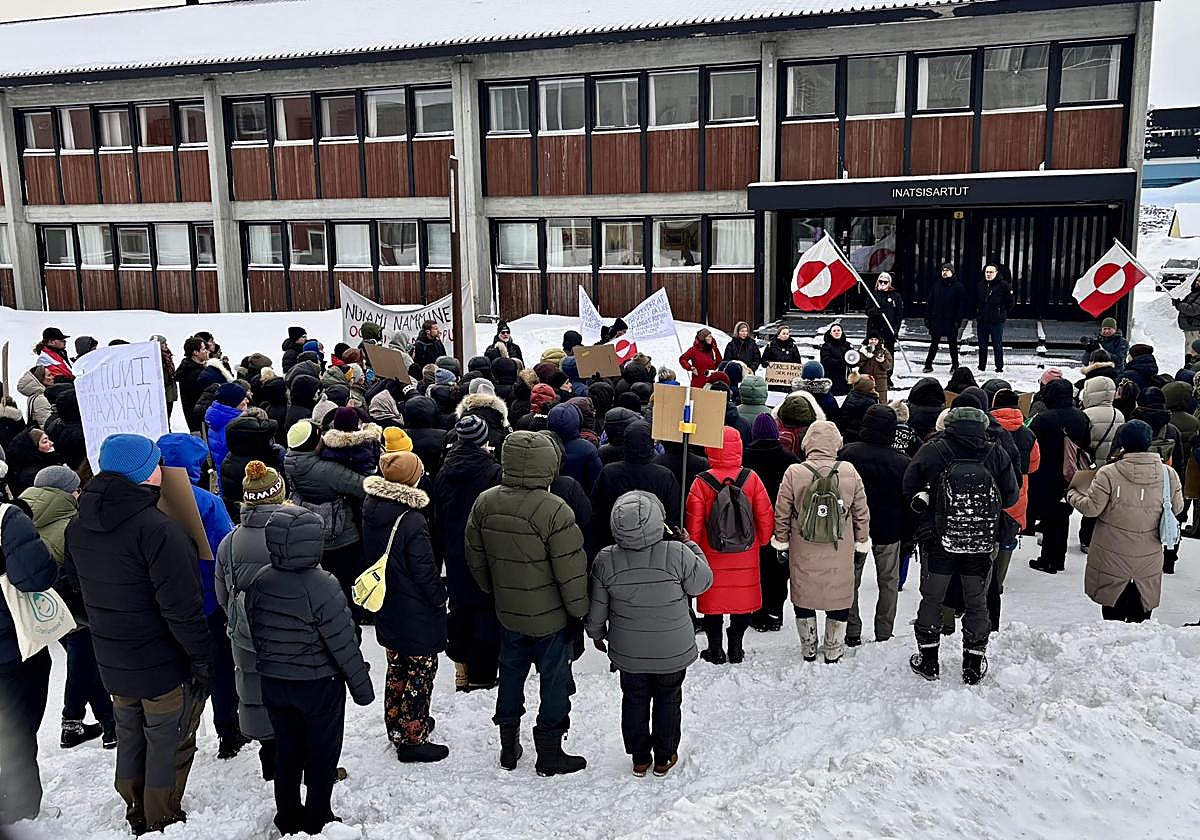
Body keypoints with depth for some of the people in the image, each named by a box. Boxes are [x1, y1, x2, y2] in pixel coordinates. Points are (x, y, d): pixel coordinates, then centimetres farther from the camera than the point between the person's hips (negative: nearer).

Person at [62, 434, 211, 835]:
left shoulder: (78, 527, -1)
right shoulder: (158, 529, -26)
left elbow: (72, 582, 14)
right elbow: (181, 607, -26)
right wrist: (202, 658, -17)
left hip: (113, 666, 8)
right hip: (164, 667, -7)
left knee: (130, 739, 23)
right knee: (168, 746, 11)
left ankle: (136, 817, 39)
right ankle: (163, 824, 24)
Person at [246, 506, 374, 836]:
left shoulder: (258, 584, -8)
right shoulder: (321, 586, -25)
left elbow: (255, 635, 5)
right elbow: (344, 644, -19)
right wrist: (362, 687, -7)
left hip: (273, 684, 5)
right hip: (320, 685, -5)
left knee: (285, 750, 19)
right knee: (322, 754, 13)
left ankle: (288, 816, 33)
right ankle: (317, 818, 24)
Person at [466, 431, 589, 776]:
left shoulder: (485, 503, -7)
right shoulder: (555, 511, -25)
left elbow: (476, 559, 5)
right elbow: (571, 571, -20)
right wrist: (579, 610, -6)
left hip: (508, 612, 5)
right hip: (551, 617, -5)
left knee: (511, 674, 21)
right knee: (555, 680, 11)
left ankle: (509, 747, 34)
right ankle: (549, 752, 23)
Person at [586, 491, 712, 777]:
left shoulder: (605, 560, -17)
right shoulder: (677, 555, -25)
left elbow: (596, 607, -5)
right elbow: (702, 582, -7)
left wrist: (596, 633, 14)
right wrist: (690, 545, 3)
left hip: (628, 654, 2)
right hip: (673, 652, -1)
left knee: (634, 700, 21)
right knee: (668, 700, 19)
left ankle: (639, 758, 33)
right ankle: (664, 758, 33)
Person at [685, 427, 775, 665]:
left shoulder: (702, 482, -12)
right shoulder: (751, 479, -7)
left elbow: (693, 522, -6)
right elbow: (765, 516, -1)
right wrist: (762, 541, 16)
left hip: (711, 555, -1)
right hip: (745, 556, 2)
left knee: (713, 600, 11)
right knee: (743, 599, 15)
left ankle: (715, 649, 18)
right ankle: (736, 647, 22)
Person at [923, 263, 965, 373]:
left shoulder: (958, 287, -2)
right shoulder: (936, 286, 9)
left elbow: (961, 306, -6)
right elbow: (930, 303, 10)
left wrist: (958, 320, -13)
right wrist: (927, 318, 3)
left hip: (951, 321, -3)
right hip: (936, 320, 3)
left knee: (953, 344, 8)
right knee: (934, 344, 6)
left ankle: (955, 365, 18)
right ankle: (928, 365, 10)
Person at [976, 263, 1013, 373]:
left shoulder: (1003, 285, -6)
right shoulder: (980, 285, 8)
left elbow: (1010, 303, -1)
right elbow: (975, 302, 17)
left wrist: (1002, 313, 1)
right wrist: (977, 314, 10)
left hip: (997, 322, -4)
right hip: (982, 321, 5)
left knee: (998, 346, 1)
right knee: (982, 346, 12)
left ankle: (999, 368, 8)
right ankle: (981, 367, 20)